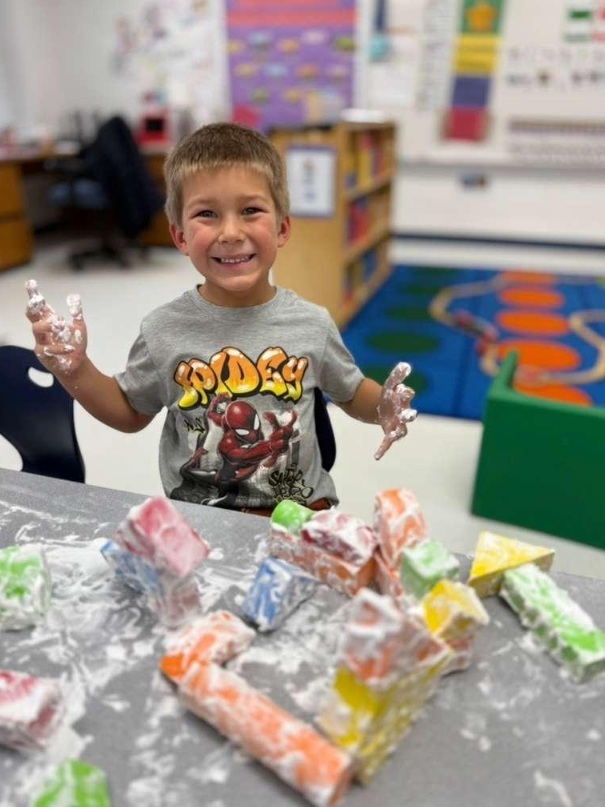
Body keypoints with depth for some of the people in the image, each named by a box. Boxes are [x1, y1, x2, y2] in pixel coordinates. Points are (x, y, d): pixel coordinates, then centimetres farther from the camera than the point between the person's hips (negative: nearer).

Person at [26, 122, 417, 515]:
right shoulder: (164, 332, -8)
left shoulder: (312, 324, -6)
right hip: (194, 521, 0)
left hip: (301, 510, 1)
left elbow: (351, 393, 11)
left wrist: (383, 406, -9)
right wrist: (76, 370, -5)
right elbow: (131, 413, 9)